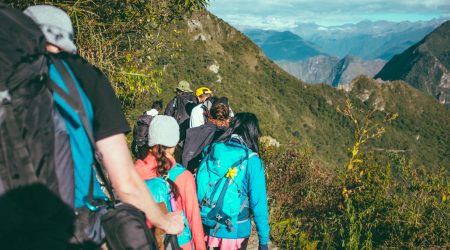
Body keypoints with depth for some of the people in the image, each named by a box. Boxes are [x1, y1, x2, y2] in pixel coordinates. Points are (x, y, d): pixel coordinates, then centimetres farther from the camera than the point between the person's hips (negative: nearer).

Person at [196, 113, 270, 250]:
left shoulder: (211, 151, -3)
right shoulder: (251, 161, -14)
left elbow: (199, 187, 3)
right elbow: (258, 203, -14)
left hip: (208, 227, 4)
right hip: (235, 231, -4)